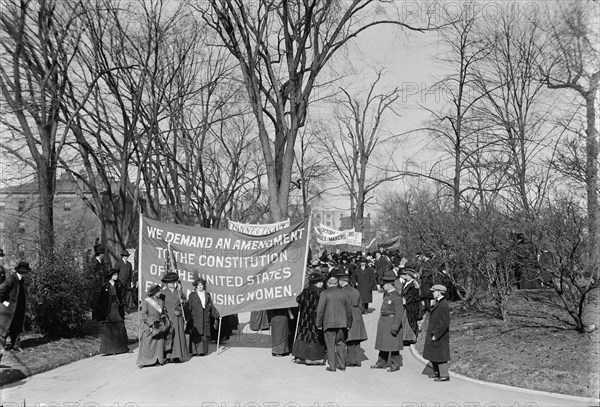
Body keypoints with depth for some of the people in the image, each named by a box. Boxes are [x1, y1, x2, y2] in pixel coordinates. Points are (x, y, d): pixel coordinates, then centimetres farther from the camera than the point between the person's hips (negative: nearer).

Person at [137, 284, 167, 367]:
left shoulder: (161, 302, 9)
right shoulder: (146, 301, -7)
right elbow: (143, 314, -11)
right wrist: (151, 323, -17)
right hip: (149, 326, -5)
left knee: (159, 343, 5)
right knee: (146, 343, -3)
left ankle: (160, 360, 13)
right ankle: (143, 361, 4)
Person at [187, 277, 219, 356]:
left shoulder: (207, 295, 14)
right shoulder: (192, 295, 3)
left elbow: (211, 306, 14)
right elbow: (189, 307, -2)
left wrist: (217, 315, 6)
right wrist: (188, 316, -10)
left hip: (205, 319, 4)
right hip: (195, 319, -3)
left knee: (204, 334, 1)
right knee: (195, 334, -6)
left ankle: (202, 351, 7)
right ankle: (194, 351, -2)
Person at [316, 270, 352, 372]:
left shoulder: (324, 294, -5)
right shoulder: (343, 293, 7)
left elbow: (320, 309, -8)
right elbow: (349, 309, 11)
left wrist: (319, 324, -1)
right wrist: (349, 323, 19)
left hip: (329, 323, -3)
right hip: (342, 323, 4)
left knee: (330, 345, 3)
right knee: (341, 343, 13)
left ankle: (332, 366, 5)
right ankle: (342, 365, 16)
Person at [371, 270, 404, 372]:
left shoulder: (396, 297, -20)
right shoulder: (387, 294, 8)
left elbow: (399, 313, -22)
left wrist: (395, 327, -24)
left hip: (391, 322, -9)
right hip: (383, 322, 9)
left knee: (393, 345, 0)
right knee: (383, 343, 16)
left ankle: (396, 365, 12)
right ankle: (381, 363, 27)